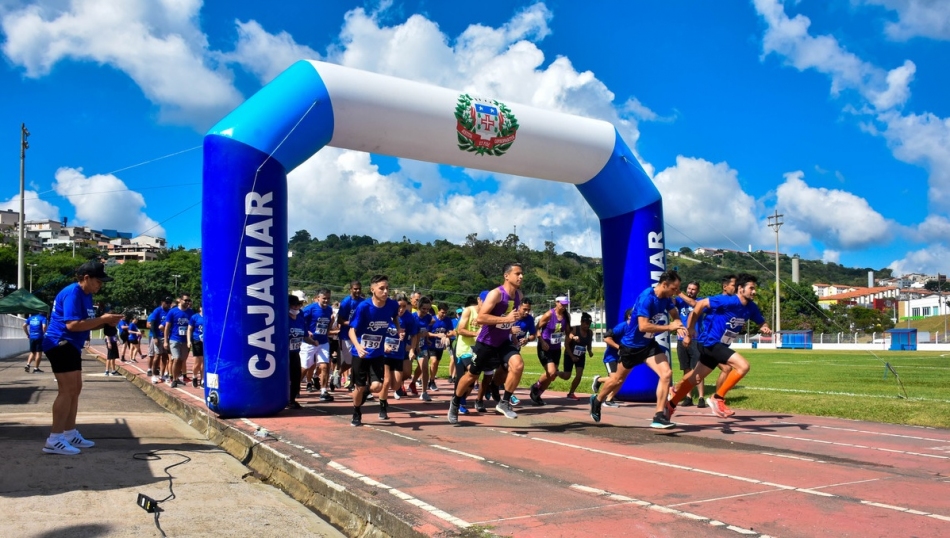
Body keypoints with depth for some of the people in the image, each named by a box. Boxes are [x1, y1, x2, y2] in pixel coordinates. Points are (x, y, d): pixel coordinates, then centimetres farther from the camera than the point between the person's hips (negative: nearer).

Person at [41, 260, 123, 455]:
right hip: (60, 344, -11)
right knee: (68, 390, -13)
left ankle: (70, 434, 23)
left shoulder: (86, 294, 13)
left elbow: (85, 324, 18)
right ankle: (54, 440, -11)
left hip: (71, 346, 11)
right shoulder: (72, 293, -19)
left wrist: (105, 322, 1)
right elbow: (72, 324, -28)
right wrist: (102, 319, -23)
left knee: (75, 389, 14)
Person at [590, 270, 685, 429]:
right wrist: (669, 327, -35)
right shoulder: (646, 297, -30)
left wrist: (677, 324, -9)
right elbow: (643, 326, -37)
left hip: (649, 344, 6)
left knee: (666, 374, -14)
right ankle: (597, 400, 41)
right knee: (618, 379, 14)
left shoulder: (666, 298, -7)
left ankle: (659, 416, -7)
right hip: (631, 345, -6)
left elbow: (674, 314, 13)